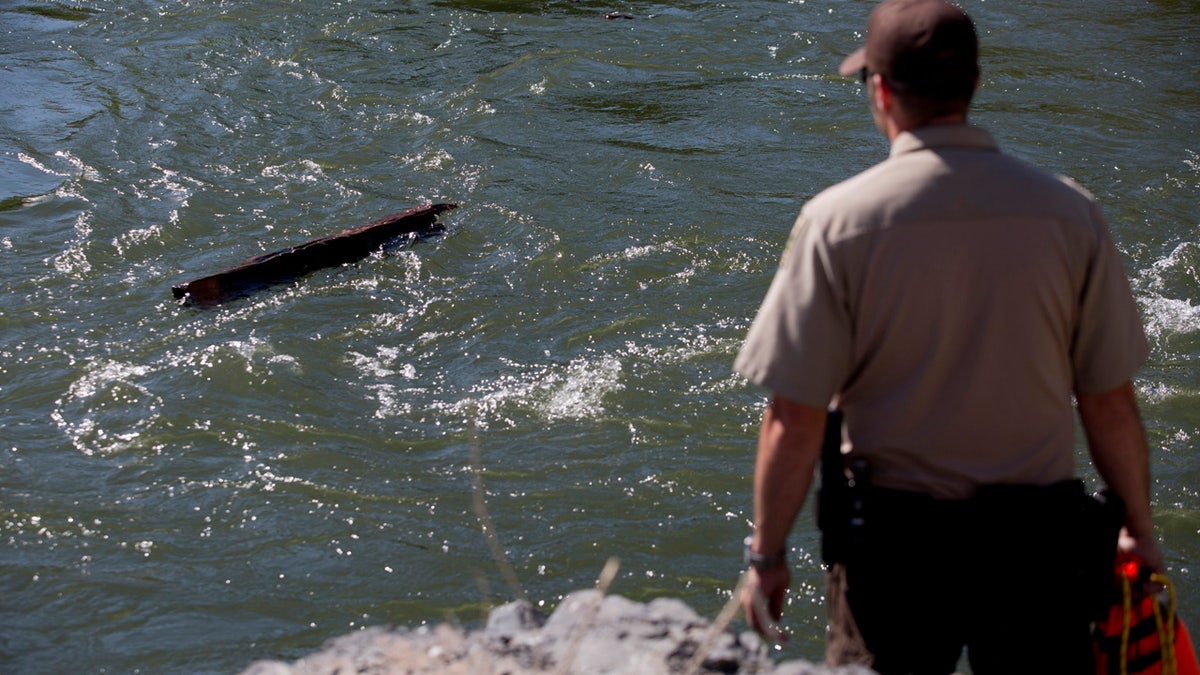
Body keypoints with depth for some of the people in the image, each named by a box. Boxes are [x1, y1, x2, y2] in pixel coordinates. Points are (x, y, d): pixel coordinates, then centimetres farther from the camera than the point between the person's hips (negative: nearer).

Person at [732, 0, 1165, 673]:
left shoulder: (838, 220, -12)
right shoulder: (1070, 211, -6)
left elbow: (795, 421, -11)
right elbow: (1110, 403, -1)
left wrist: (767, 554, 2)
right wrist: (1139, 530, 14)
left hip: (895, 535, -1)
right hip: (1039, 536, 2)